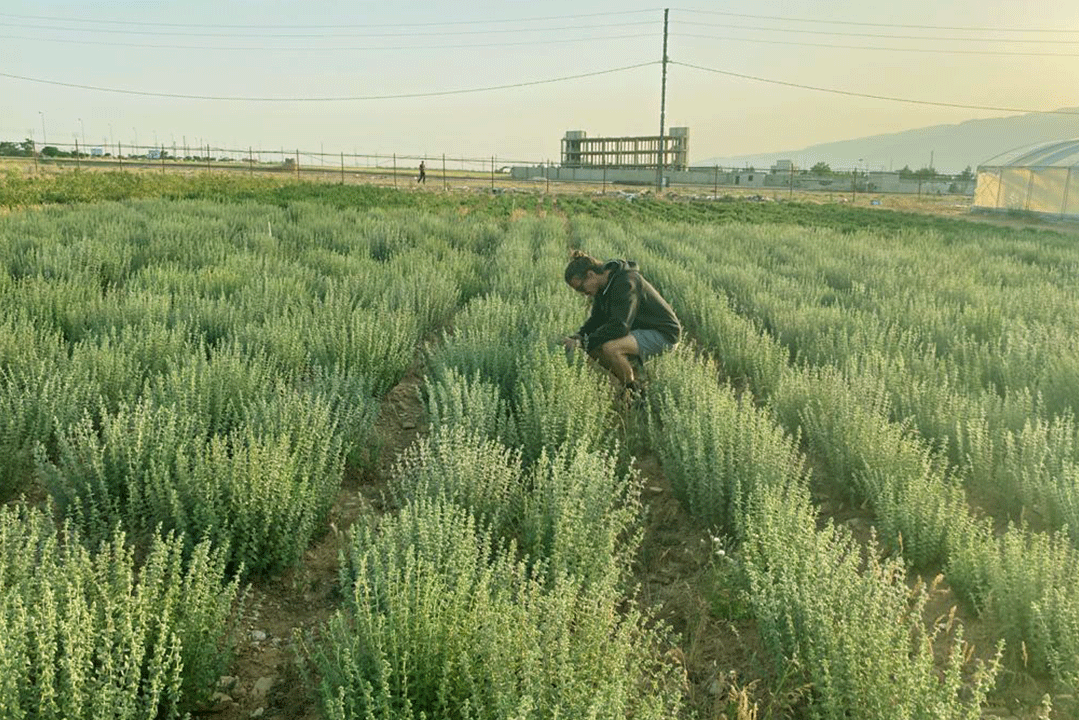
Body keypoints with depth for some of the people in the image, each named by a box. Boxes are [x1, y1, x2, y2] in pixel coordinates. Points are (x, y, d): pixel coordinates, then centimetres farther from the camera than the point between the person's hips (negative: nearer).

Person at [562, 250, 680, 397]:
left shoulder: (626, 283, -25)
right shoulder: (604, 286, 4)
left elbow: (619, 326, -32)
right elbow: (596, 320, 11)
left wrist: (585, 342, -27)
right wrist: (578, 337, -8)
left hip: (663, 333, -10)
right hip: (641, 330, 10)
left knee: (610, 348, -31)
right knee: (594, 349, -4)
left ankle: (635, 393, -10)